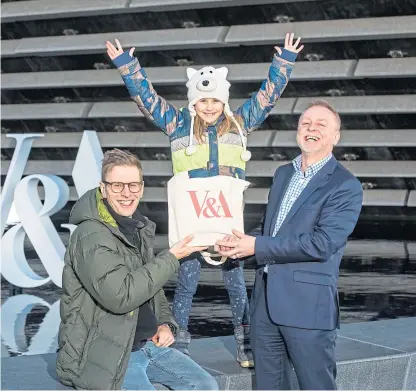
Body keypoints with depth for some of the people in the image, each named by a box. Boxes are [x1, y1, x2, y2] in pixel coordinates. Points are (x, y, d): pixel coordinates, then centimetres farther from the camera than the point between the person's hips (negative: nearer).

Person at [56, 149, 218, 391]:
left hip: (148, 343, 8)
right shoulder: (91, 236, -18)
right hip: (101, 354, -8)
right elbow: (119, 295, -28)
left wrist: (165, 324, 3)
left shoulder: (140, 229, 11)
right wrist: (171, 259, -20)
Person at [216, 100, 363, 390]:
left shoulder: (346, 186, -10)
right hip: (266, 297, 7)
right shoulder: (283, 173, 14)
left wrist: (257, 246, -17)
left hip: (308, 303, -7)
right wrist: (241, 242, 0)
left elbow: (321, 244, -20)